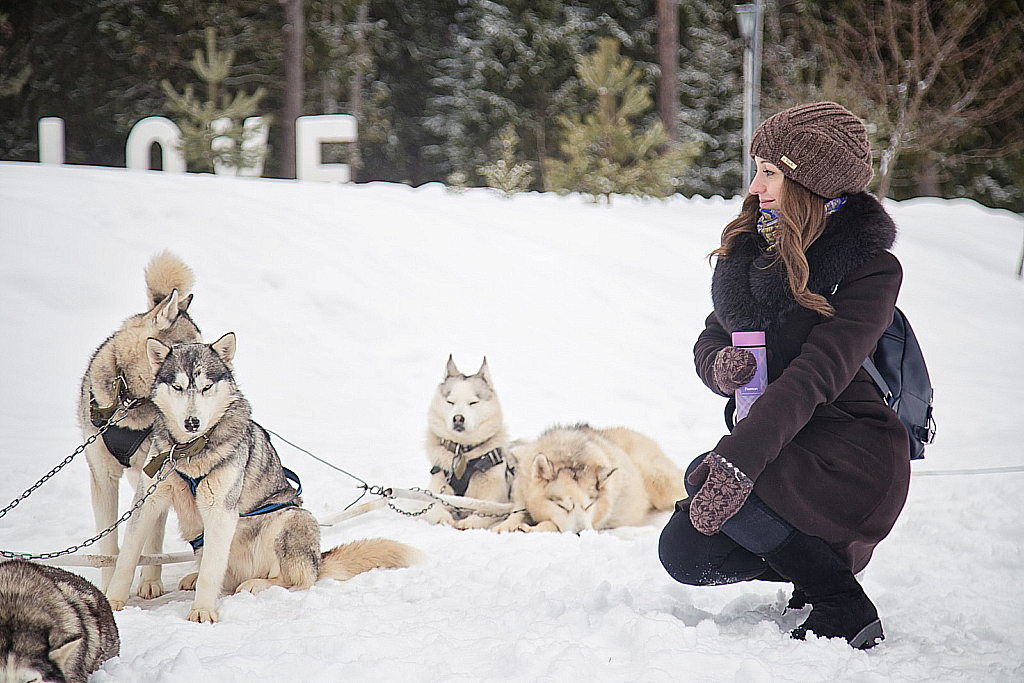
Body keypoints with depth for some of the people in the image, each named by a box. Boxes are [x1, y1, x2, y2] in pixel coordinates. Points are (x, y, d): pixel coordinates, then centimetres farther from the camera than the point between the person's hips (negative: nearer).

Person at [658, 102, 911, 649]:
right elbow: (711, 338, 10)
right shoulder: (752, 246, 7)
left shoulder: (872, 268, -16)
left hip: (856, 458, -7)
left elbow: (815, 375, -26)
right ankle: (825, 561, 15)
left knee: (706, 478, -27)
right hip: (780, 446, 7)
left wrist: (736, 460, -36)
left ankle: (846, 609, -13)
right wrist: (721, 366, -17)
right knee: (684, 553, -8)